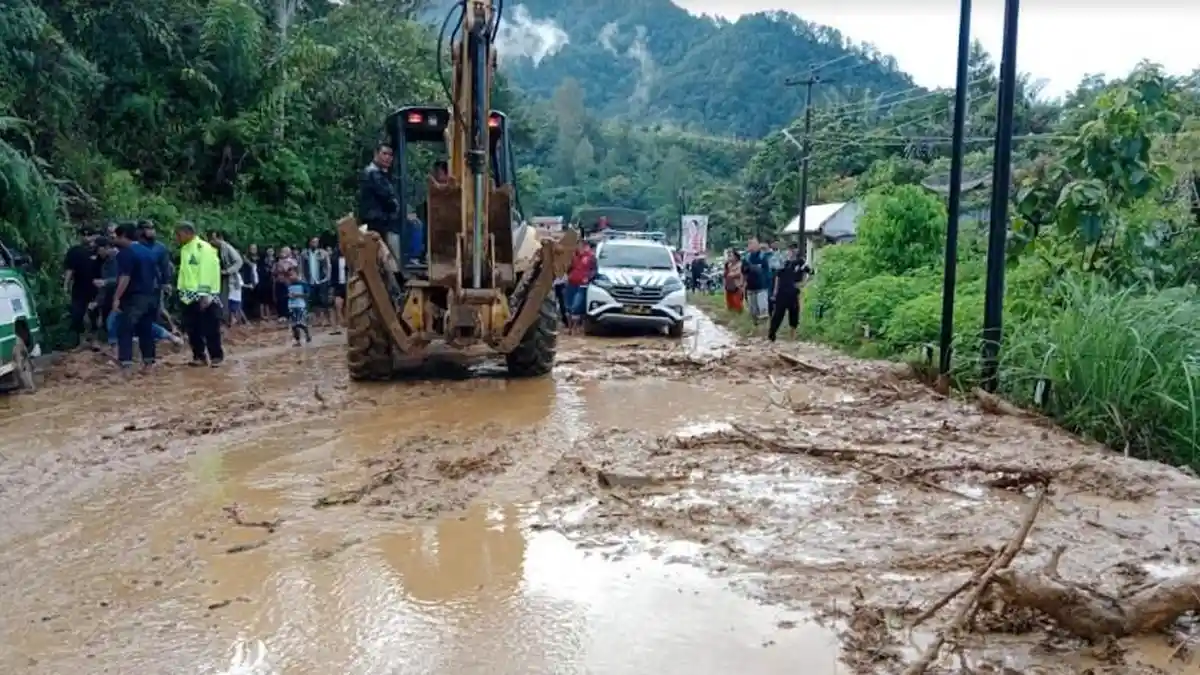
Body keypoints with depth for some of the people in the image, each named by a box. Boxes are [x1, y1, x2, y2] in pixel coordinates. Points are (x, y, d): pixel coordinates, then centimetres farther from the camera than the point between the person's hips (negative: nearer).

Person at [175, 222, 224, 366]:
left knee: (210, 329, -1)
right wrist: (180, 290, 16)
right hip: (189, 296, 8)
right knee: (193, 329, 9)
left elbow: (208, 272, -18)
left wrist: (205, 294, -22)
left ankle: (216, 356, 9)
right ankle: (199, 356, 18)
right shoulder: (184, 249, 15)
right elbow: (183, 271, 20)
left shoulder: (204, 248, -12)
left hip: (205, 296, -8)